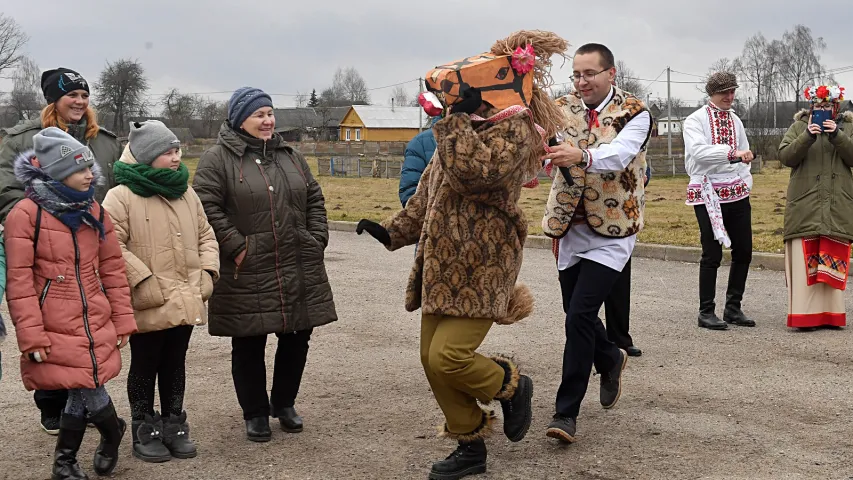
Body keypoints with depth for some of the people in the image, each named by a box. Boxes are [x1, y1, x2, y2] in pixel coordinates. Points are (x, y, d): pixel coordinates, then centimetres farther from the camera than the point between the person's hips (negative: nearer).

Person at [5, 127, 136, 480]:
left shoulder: (93, 212, 8)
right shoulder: (26, 215, -10)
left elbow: (113, 271, 11)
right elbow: (19, 282, -10)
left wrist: (122, 321, 8)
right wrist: (31, 337, -12)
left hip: (96, 329, 5)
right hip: (56, 332, -5)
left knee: (81, 394, 8)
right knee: (90, 391, -3)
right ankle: (113, 434, 27)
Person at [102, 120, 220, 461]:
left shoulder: (187, 194, 10)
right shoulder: (121, 196, -11)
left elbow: (206, 236, 16)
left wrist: (207, 273, 3)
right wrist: (144, 281, -19)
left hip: (185, 302, 6)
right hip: (148, 305, -6)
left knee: (175, 365, 16)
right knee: (145, 366, 8)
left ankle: (173, 427, 28)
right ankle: (145, 432, 20)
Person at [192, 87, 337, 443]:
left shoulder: (290, 156, 14)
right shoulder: (218, 159, -5)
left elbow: (314, 199, 18)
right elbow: (206, 206, -12)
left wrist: (316, 239, 7)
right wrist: (236, 246, -16)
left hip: (299, 271, 5)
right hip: (247, 273, -5)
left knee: (297, 337, 10)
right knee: (249, 346, 4)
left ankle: (284, 403, 31)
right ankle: (255, 413, 20)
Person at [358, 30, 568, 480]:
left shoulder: (512, 128, -10)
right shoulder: (471, 126, 17)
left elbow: (474, 174, -29)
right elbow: (429, 190, 24)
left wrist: (459, 118, -22)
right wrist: (393, 230, 21)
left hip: (478, 269, -9)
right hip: (442, 265, 9)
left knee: (447, 357, -17)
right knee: (432, 360, 8)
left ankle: (512, 385, 14)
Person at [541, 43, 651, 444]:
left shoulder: (634, 113, -9)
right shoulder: (563, 109, 1)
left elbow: (618, 153, -28)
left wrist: (581, 156, -49)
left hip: (611, 231, -5)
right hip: (570, 228, 5)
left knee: (580, 315, -13)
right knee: (575, 313, 15)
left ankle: (567, 411, -1)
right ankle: (610, 359, 47)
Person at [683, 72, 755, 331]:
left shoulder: (735, 120, 16)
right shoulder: (696, 120, -4)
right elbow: (698, 151, -21)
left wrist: (746, 182, 10)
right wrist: (732, 152, -31)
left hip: (737, 192, 7)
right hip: (708, 193, -6)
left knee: (743, 251, 7)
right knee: (712, 254, -6)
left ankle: (733, 308, 19)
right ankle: (706, 312, 5)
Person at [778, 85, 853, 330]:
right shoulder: (798, 127, 8)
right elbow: (785, 156, -3)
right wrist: (807, 136, -17)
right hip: (805, 206, -1)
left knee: (833, 260, 2)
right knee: (805, 259, -6)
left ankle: (831, 314, 8)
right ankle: (805, 315, -4)